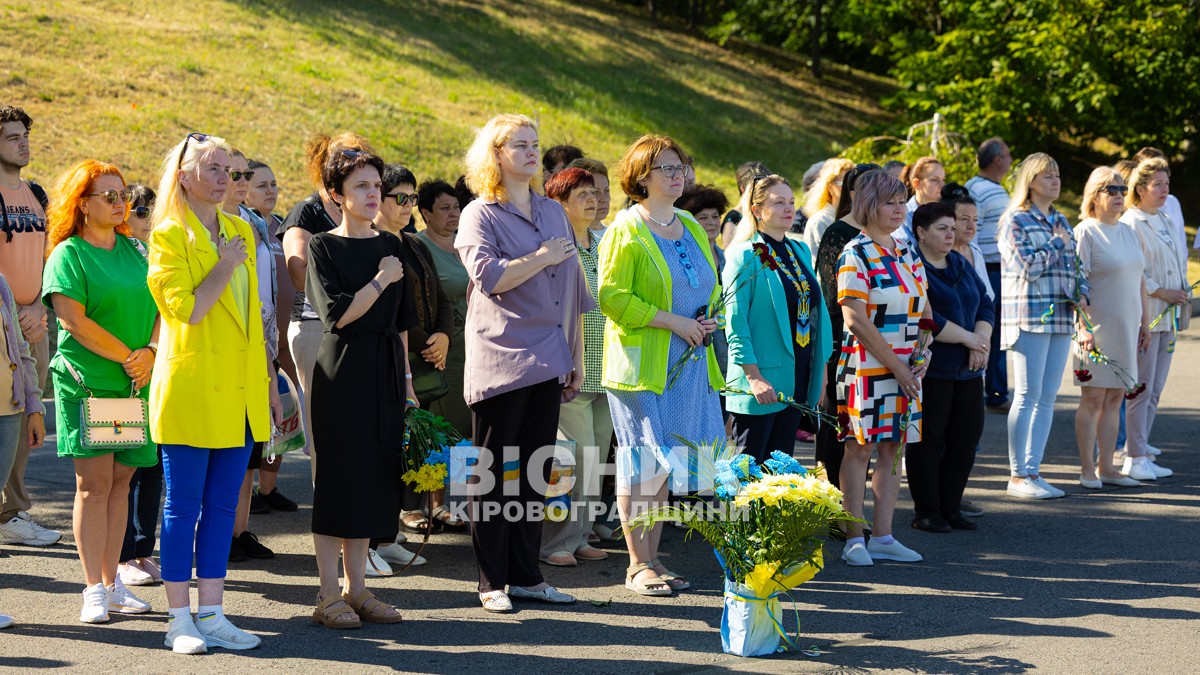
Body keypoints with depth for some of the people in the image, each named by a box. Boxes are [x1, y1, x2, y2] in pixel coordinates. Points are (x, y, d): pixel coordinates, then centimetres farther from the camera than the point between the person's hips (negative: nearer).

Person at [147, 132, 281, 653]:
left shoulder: (240, 232, 15)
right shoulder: (169, 235, -5)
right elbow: (186, 308, -16)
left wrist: (268, 381, 16)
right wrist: (225, 266, -8)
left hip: (239, 391, 6)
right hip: (190, 388, -6)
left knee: (222, 507, 8)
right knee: (183, 506, -1)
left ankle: (211, 615, 14)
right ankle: (180, 620, 6)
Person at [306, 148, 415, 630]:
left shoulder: (389, 245, 12)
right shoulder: (323, 247, -3)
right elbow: (338, 314, -15)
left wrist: (406, 380, 12)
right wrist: (381, 281, -10)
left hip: (385, 373, 5)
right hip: (341, 374, -5)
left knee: (373, 478, 6)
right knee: (337, 477, -3)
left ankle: (356, 588, 14)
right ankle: (329, 594, 3)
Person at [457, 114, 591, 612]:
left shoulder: (553, 212, 16)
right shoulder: (480, 215, -2)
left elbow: (573, 291, 18)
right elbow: (489, 276, -19)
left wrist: (576, 358, 15)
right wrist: (543, 257, -11)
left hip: (548, 361, 6)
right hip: (501, 360, -6)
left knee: (535, 472, 8)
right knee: (494, 474, 0)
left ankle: (525, 575, 15)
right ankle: (491, 581, 5)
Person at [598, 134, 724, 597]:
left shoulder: (692, 228, 16)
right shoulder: (626, 231, -6)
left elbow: (710, 287, 26)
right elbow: (612, 296, -15)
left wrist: (709, 320, 4)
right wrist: (674, 322, -16)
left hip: (689, 366, 7)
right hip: (642, 363, -6)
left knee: (662, 463, 9)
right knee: (643, 460, -6)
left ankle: (652, 558, 15)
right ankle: (638, 564, 1)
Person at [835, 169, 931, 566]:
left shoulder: (907, 254, 13)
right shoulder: (855, 256, -9)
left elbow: (924, 312, 18)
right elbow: (856, 320, -15)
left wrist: (922, 354, 1)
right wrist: (894, 365, -15)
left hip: (906, 371, 7)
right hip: (867, 367, -7)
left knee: (893, 449, 8)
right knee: (860, 449, -3)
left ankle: (883, 536, 14)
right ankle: (854, 540, 2)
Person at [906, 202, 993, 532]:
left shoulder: (960, 264, 16)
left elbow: (985, 304, 14)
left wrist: (982, 339, -5)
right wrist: (969, 338, -14)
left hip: (967, 369, 8)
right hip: (930, 369, -8)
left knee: (967, 437, 8)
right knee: (929, 439, -2)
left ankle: (950, 507, 19)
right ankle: (926, 511, 8)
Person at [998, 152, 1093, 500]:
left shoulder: (1061, 221, 17)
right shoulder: (1015, 220, -5)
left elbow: (1073, 265, 20)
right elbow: (1027, 267, -14)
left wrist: (1081, 293, 2)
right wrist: (1057, 244, -5)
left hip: (1061, 317, 7)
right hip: (1029, 315, -7)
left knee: (1048, 397, 7)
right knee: (1028, 396, -5)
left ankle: (1033, 470, 13)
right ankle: (1018, 475, 2)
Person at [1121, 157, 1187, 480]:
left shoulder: (1166, 221, 16)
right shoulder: (1130, 224, -10)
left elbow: (1179, 261, 23)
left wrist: (1183, 291, 7)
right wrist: (1164, 293, -15)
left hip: (1168, 316, 8)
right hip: (1143, 316, -8)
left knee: (1155, 389, 10)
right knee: (1141, 389, -6)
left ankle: (1141, 451, 17)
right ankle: (1135, 458, -1)